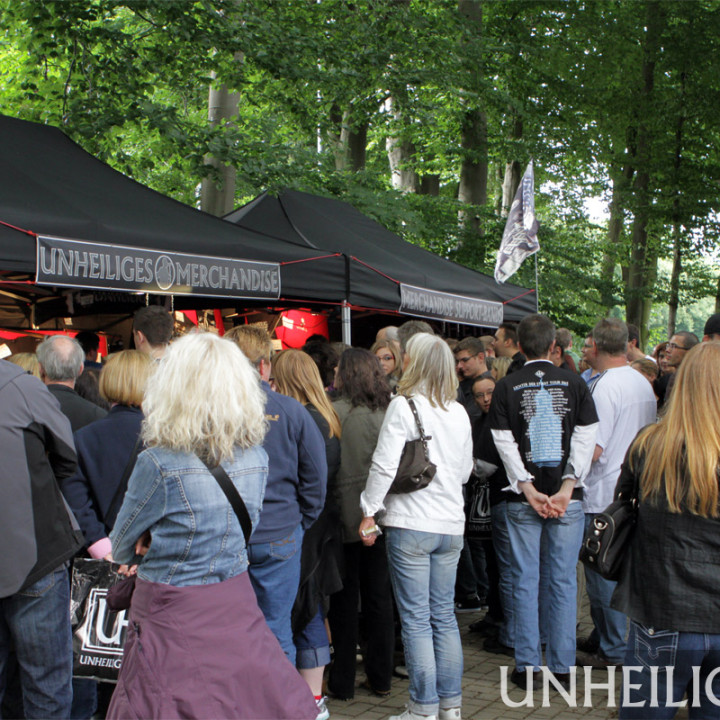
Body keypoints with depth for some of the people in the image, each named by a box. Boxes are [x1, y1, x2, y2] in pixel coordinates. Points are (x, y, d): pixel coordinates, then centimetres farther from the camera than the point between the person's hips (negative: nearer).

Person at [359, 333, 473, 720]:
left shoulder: (403, 405, -11)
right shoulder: (459, 412, 8)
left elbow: (384, 465, -15)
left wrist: (369, 512, -7)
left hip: (410, 525, -6)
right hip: (451, 526, 6)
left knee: (416, 620, 0)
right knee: (444, 616, 13)